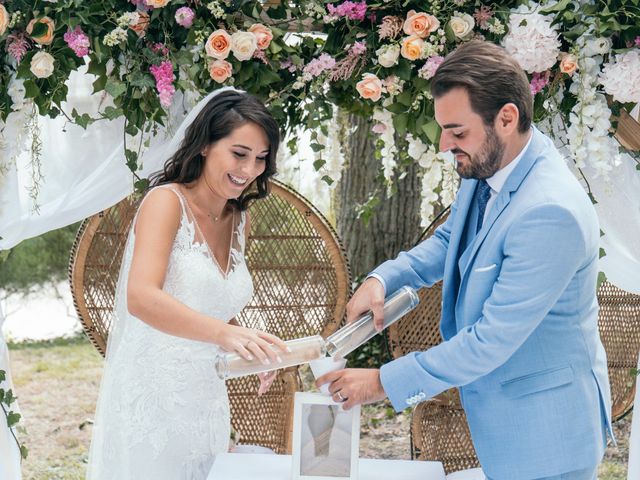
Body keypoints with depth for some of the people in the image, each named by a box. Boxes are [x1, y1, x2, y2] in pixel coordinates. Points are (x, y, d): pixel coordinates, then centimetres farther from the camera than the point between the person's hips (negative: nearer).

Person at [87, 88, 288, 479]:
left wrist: (251, 351, -1)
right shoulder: (167, 201, -11)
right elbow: (141, 298, -26)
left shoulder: (240, 219, 10)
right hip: (150, 398, -6)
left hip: (205, 403, 7)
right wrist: (223, 333, -40)